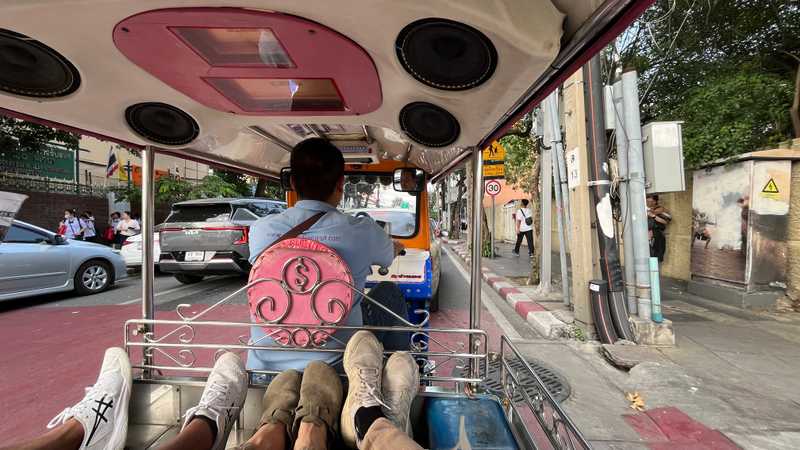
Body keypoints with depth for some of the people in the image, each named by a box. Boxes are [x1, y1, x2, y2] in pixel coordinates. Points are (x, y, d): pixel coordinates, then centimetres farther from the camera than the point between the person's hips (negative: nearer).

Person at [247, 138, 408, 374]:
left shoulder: (260, 229, -7)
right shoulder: (362, 232, -17)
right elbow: (393, 252, 8)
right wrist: (395, 245, 35)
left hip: (263, 365, 4)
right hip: (333, 367, -3)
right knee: (390, 292, 15)